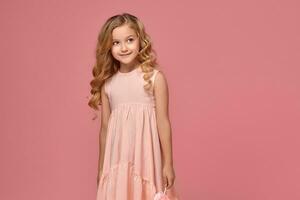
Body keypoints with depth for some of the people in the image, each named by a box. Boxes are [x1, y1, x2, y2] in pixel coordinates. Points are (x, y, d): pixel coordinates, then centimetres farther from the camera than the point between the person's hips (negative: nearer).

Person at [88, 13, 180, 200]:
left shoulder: (155, 78, -6)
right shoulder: (107, 83, 3)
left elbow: (163, 123, -5)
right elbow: (105, 127, 8)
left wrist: (168, 163, -3)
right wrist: (101, 167, 12)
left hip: (146, 157, -3)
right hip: (116, 159, 3)